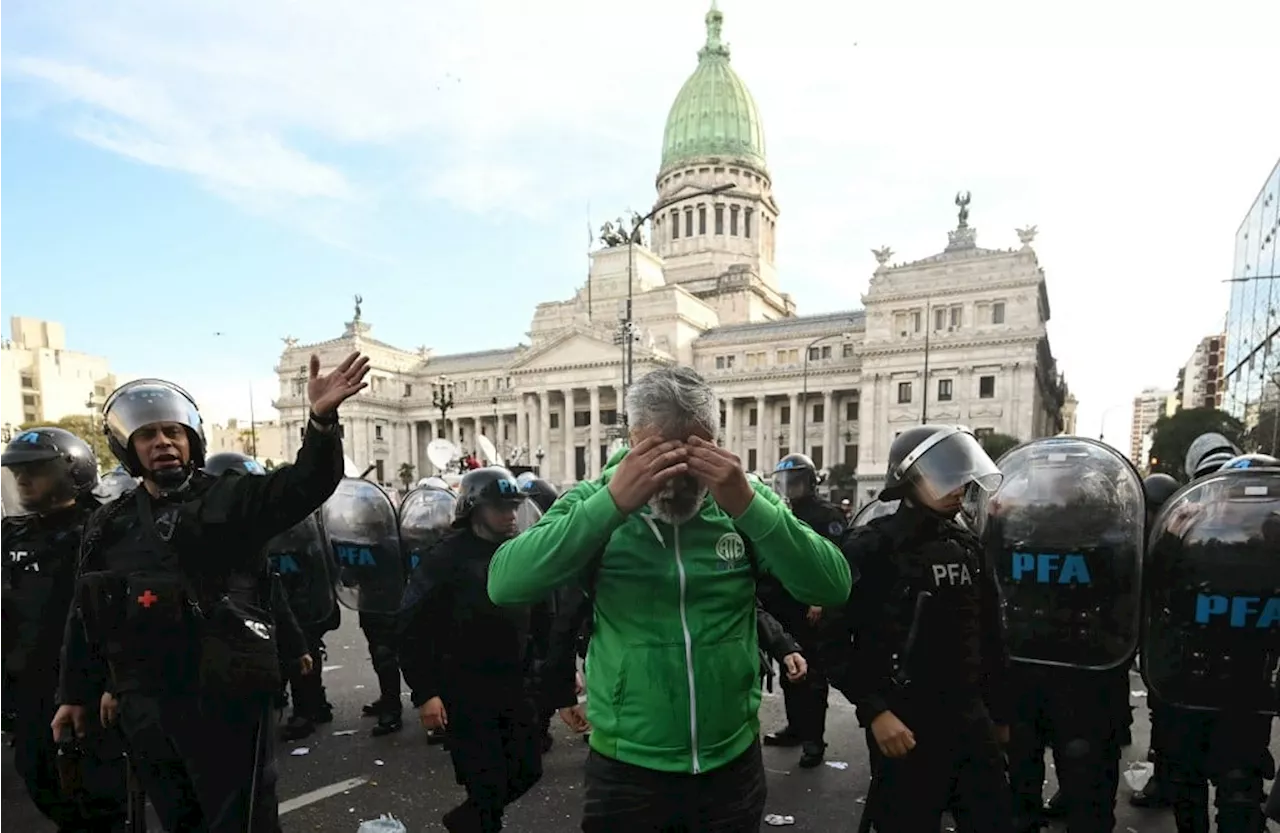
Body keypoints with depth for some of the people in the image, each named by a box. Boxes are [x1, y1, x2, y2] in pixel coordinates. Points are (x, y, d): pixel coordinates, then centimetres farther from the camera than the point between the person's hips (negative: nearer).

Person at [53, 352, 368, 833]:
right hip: (145, 705, 6)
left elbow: (304, 485, -25)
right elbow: (86, 615, 18)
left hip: (223, 695, -5)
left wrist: (321, 419, -41)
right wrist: (75, 693, 19)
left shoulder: (229, 499, -7)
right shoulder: (109, 525, 9)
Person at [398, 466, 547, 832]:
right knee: (488, 784, 1)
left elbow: (540, 617, 10)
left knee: (527, 771, 14)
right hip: (466, 691, -6)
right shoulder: (447, 557, -12)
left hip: (516, 686, 6)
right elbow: (412, 627, -13)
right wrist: (425, 692, -15)